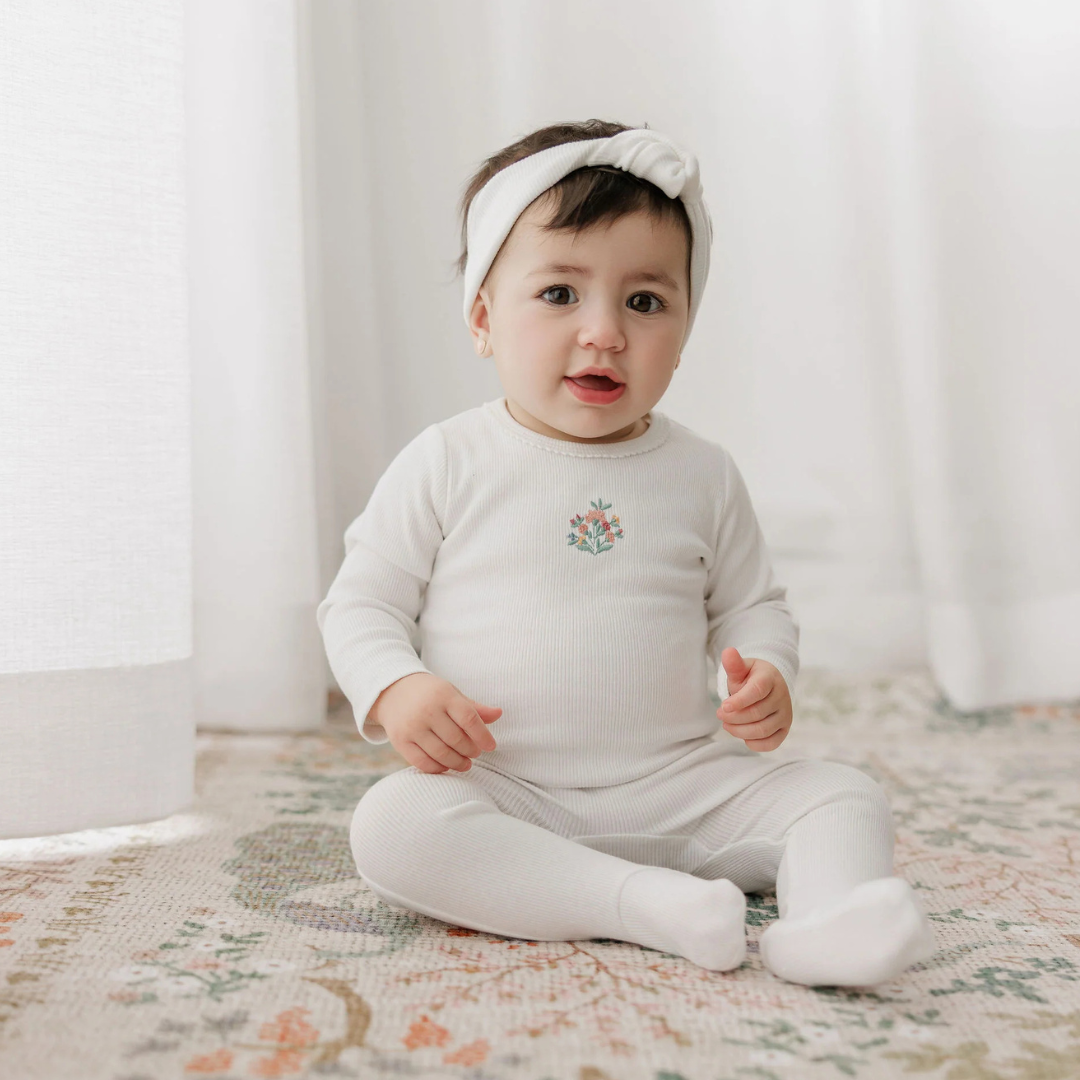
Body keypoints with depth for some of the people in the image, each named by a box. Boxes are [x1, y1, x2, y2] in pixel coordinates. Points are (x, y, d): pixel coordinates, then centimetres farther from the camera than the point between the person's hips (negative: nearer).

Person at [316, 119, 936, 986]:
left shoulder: (702, 474, 6)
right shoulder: (447, 465, -1)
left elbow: (752, 605, 15)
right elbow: (361, 603, 3)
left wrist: (767, 673, -8)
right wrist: (395, 690, -18)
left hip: (680, 789, 2)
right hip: (498, 796, -2)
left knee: (843, 794, -12)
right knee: (393, 825, -31)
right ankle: (645, 904, -33)